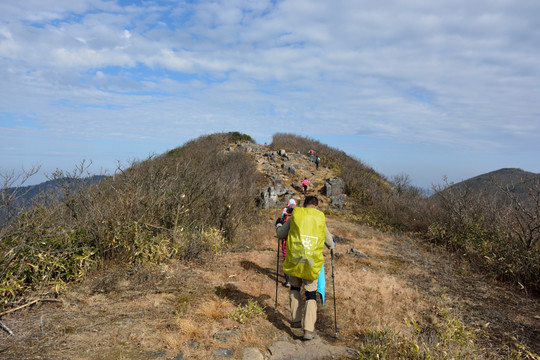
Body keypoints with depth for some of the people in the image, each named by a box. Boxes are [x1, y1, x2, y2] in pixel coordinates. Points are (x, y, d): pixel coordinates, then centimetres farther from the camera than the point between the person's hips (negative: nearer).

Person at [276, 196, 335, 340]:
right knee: (311, 295, 9)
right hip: (312, 263, 0)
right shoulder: (321, 219, 6)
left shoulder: (295, 215, 4)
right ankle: (309, 330, 3)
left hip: (294, 260, 1)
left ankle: (295, 320, 24)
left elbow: (280, 234, 13)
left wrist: (278, 226, 35)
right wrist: (332, 244, 39)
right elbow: (329, 243, 15)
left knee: (294, 288, 24)